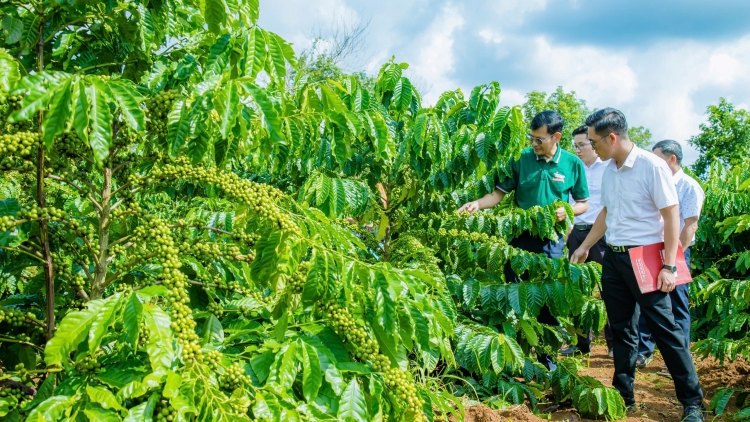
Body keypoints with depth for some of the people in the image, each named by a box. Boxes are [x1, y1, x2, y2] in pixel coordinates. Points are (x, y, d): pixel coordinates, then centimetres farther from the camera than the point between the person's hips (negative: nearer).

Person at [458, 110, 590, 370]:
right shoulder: (521, 159, -2)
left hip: (552, 241, 0)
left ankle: (546, 354, 21)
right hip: (520, 237, 0)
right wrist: (478, 204, -18)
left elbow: (583, 204, 8)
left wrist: (566, 210, -12)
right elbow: (499, 193, -1)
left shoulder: (572, 164, -1)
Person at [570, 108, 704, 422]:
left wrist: (669, 266, -17)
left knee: (665, 329, -2)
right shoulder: (609, 170, 7)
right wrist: (584, 247, 23)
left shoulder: (652, 166, -14)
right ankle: (623, 396, 24)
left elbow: (671, 216, -13)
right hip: (613, 258, 7)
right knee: (621, 330, 13)